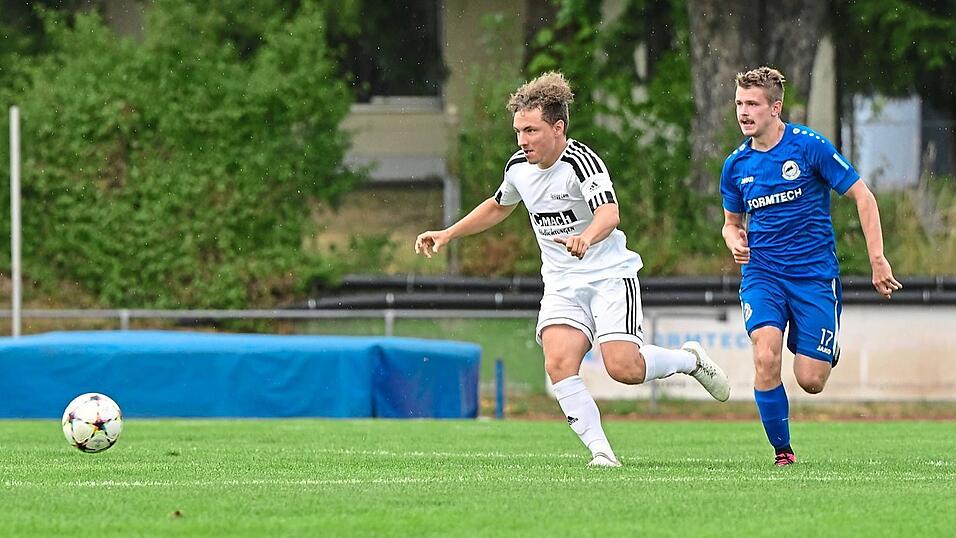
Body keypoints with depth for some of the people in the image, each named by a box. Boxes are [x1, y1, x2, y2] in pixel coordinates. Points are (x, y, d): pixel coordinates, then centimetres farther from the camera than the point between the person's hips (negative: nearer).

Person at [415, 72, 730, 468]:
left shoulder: (581, 161, -18)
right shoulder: (519, 167, 4)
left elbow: (609, 215, -35)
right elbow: (498, 207, 27)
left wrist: (587, 237, -57)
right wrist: (447, 234, 23)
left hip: (609, 275, -5)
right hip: (562, 284, 5)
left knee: (623, 368, -19)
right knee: (558, 364, -21)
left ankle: (690, 359, 12)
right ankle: (600, 450, -17)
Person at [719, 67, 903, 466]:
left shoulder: (809, 146, -9)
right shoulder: (736, 165, 4)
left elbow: (862, 197, -5)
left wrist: (877, 260, -10)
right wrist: (734, 241, -5)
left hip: (814, 272, -2)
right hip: (761, 272, 2)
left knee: (810, 381, -6)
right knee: (766, 357, -24)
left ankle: (828, 352, 33)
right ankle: (782, 452, -9)